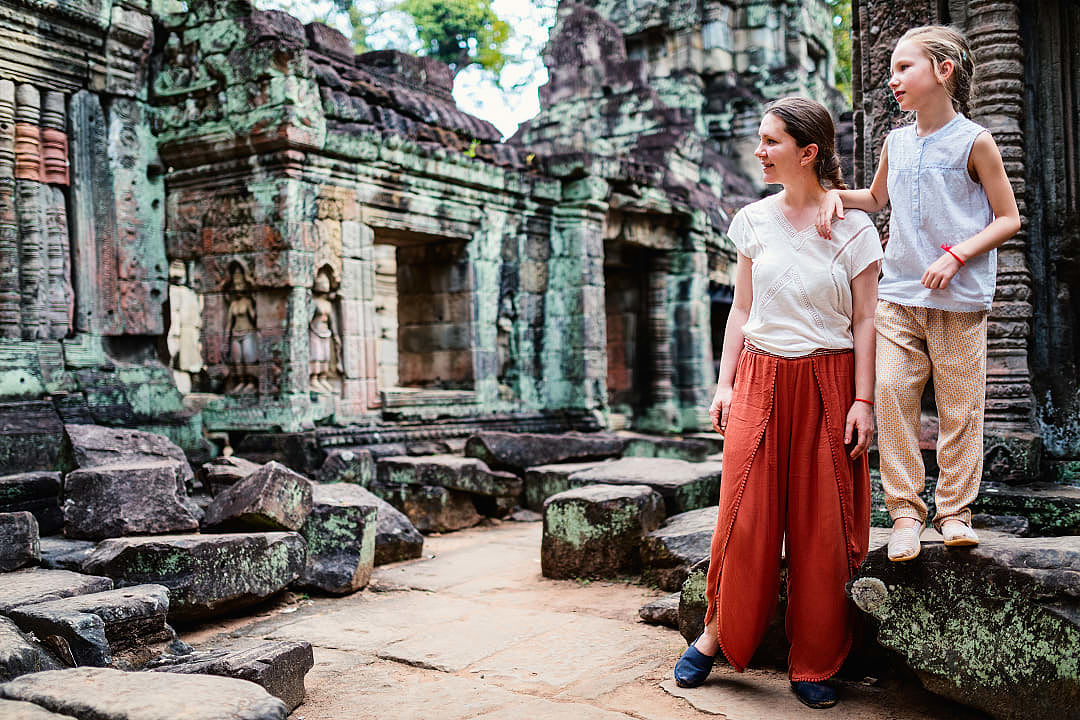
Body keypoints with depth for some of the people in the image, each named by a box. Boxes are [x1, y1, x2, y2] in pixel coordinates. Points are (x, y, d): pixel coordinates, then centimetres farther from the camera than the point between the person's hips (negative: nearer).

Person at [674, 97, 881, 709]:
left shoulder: (853, 226, -1)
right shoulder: (754, 220, 7)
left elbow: (865, 322, -1)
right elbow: (741, 310, 10)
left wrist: (863, 400, -7)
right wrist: (726, 383, 4)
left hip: (827, 384, -2)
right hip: (761, 379, 2)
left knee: (822, 526, 1)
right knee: (746, 514, -2)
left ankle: (814, 666, 15)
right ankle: (717, 635, 18)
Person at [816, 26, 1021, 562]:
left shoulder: (974, 142, -1)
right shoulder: (896, 142, 12)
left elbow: (1008, 219, 0)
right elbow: (876, 199, 30)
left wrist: (956, 254, -14)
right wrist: (835, 194, 10)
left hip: (959, 298, -3)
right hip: (898, 294, 4)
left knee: (960, 405, 0)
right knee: (890, 388, -9)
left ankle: (955, 510, 14)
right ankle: (905, 510, 0)